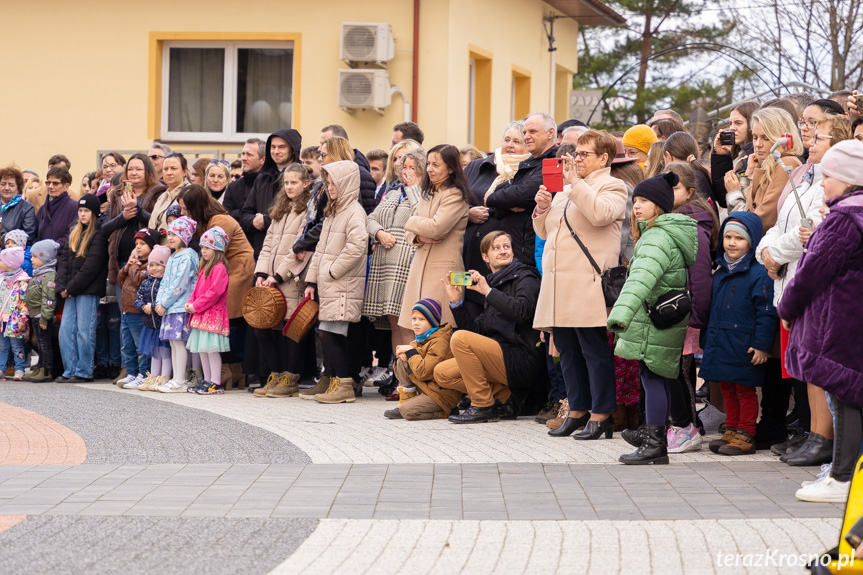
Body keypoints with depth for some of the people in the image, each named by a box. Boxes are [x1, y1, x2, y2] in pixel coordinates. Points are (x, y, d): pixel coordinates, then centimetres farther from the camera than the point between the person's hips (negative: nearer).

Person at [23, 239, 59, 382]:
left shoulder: (49, 275, -17)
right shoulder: (37, 274, 16)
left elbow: (49, 298, -22)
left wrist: (44, 317, -25)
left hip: (43, 316, -10)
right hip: (35, 316, 10)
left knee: (45, 344, -5)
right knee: (40, 344, 16)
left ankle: (46, 372, -2)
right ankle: (38, 370, 22)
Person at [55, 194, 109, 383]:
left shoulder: (98, 235, -8)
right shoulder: (73, 233, 17)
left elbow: (91, 266, -14)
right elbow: (64, 259, 12)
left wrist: (71, 287, -12)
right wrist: (62, 286, -1)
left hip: (88, 290, -8)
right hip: (71, 290, 8)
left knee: (84, 331, -5)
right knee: (66, 330, 4)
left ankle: (83, 372, 1)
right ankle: (69, 371, 8)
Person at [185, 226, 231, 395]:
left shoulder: (219, 268, -12)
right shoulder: (204, 267, 18)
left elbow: (214, 292, -19)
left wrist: (196, 306, -16)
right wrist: (190, 303, 4)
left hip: (213, 314, -10)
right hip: (201, 315, 10)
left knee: (212, 348, -8)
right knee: (202, 349, 12)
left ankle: (216, 383, -5)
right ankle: (207, 380, 19)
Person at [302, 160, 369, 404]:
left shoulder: (354, 213, -11)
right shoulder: (332, 212, 19)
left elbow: (356, 246, -24)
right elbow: (321, 248, 21)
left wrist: (332, 271, -16)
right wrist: (312, 280, 14)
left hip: (344, 286, -9)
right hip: (327, 284, 9)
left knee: (331, 333, -12)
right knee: (329, 334, 10)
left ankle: (345, 385, -8)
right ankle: (330, 381, 16)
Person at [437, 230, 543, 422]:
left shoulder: (524, 277, -1)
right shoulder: (494, 282, 21)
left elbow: (522, 311, -23)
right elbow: (475, 329, 15)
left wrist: (488, 291, -19)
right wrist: (456, 301, 4)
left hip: (522, 361, -9)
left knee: (460, 338, -23)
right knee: (442, 373, 1)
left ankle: (483, 405, -14)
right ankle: (506, 395, -1)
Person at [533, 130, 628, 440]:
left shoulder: (612, 187, 0)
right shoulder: (566, 189, 24)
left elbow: (600, 214, -22)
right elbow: (544, 231, 26)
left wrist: (576, 182, -15)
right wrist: (543, 206, 7)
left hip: (588, 286, -8)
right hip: (560, 286, 8)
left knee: (595, 350, -6)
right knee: (568, 351, 10)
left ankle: (602, 414, -1)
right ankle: (577, 410, 18)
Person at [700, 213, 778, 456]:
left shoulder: (759, 274, -12)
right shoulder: (719, 274, 12)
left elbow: (767, 313, -14)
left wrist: (762, 345, -17)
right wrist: (706, 341, 20)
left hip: (744, 347, -7)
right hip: (720, 345, 8)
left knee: (745, 390, 1)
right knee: (727, 389, 14)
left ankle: (745, 436, 9)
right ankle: (731, 431, 23)